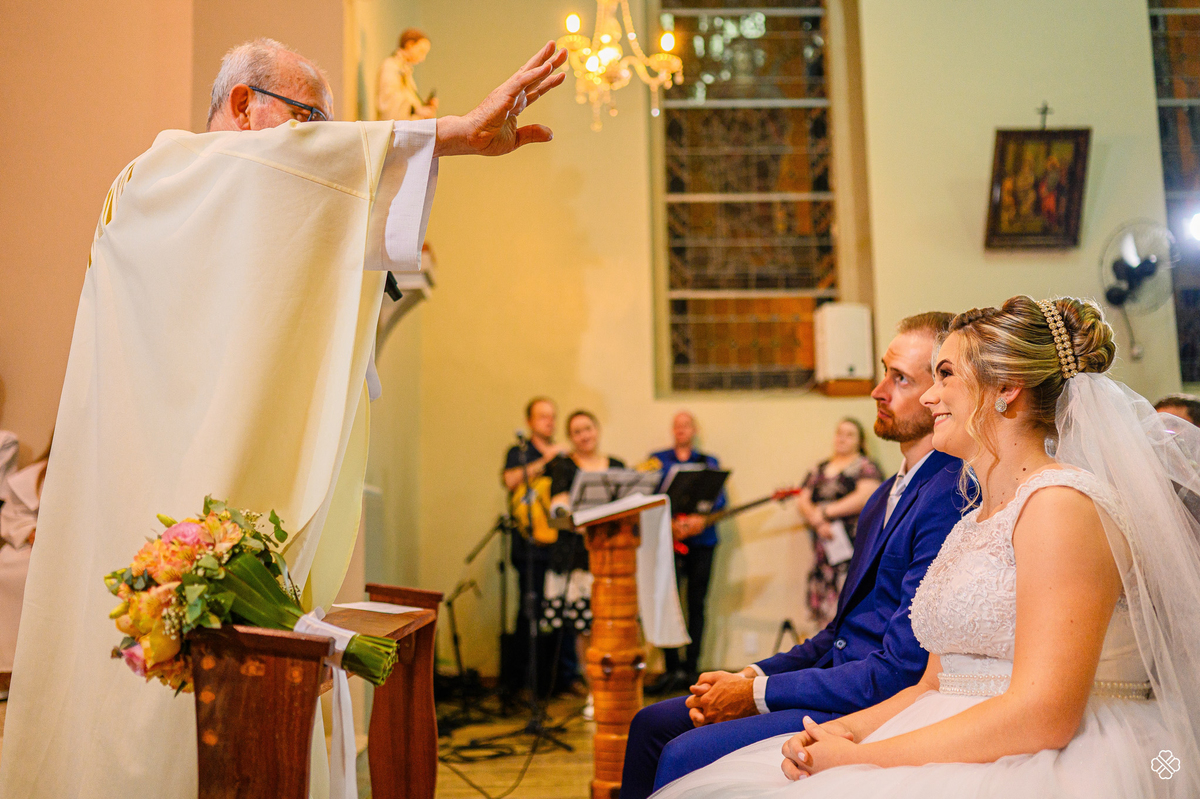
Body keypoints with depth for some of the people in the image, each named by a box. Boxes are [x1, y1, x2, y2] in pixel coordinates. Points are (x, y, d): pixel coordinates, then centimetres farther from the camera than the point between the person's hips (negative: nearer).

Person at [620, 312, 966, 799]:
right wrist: (753, 675, 2)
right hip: (837, 679, 9)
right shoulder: (894, 489, 12)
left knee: (683, 757, -20)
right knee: (652, 724, 7)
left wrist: (756, 694, -14)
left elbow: (897, 671, -22)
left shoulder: (950, 498, -21)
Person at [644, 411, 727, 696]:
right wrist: (669, 524, -14)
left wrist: (701, 519, -17)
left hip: (701, 539, 1)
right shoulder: (657, 459, 12)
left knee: (697, 605, 3)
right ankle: (672, 669, -2)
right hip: (668, 539, -1)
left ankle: (690, 668, 10)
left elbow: (720, 499, 3)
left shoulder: (709, 462, 14)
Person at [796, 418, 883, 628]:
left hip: (854, 545, -5)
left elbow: (866, 497, -11)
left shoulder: (866, 466, 5)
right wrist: (818, 522, -7)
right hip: (823, 546, 5)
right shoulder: (819, 469, 20)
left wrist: (826, 512, -9)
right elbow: (803, 501, 13)